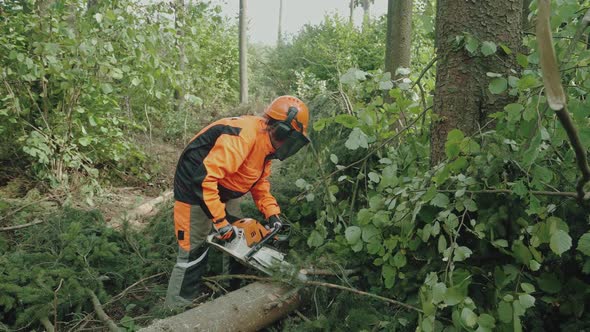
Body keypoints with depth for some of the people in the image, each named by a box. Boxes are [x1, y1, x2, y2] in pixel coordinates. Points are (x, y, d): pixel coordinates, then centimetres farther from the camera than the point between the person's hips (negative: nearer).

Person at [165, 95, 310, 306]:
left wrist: (272, 213, -3)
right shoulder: (243, 136, -31)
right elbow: (205, 178, -37)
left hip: (223, 192, 10)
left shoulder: (266, 144, 0)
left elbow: (260, 182, 11)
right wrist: (220, 221, -32)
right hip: (195, 188, -10)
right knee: (193, 255, -6)